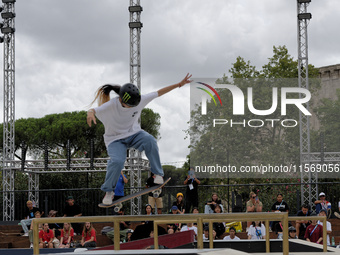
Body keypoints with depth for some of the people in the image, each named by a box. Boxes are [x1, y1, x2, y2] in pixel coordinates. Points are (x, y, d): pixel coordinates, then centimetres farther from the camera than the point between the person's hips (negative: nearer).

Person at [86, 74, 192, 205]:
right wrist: (90, 113, -61)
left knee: (149, 140, -31)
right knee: (117, 161, -32)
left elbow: (159, 93, -7)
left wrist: (180, 84, -7)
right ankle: (108, 191, -5)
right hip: (115, 139, -3)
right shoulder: (110, 106, -25)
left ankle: (158, 173, -11)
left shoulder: (139, 100, -16)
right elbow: (93, 110, -34)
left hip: (133, 133, 3)